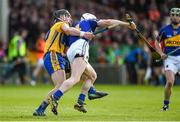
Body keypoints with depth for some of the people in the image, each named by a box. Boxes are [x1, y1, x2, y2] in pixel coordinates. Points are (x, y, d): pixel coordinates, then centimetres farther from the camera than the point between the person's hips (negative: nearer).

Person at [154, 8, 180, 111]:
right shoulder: (165, 30, 3)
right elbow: (157, 42, 14)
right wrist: (161, 53, 0)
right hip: (169, 58, -1)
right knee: (170, 82, -15)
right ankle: (166, 104, 3)